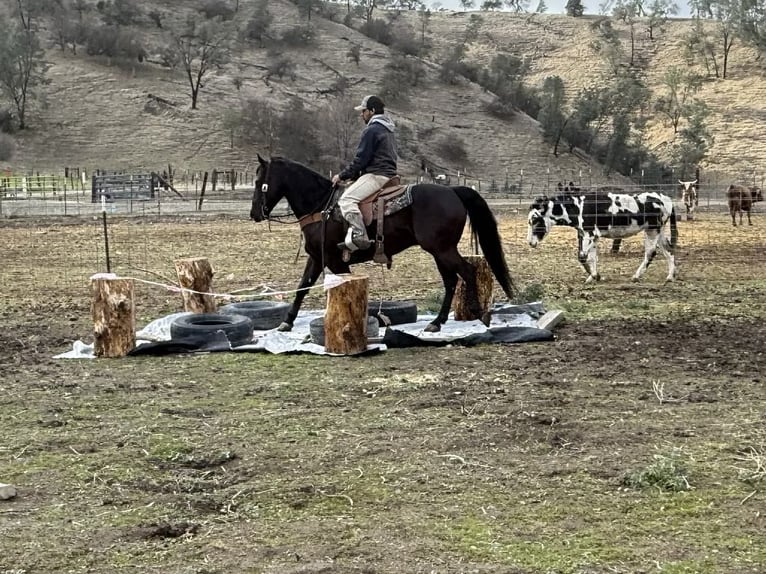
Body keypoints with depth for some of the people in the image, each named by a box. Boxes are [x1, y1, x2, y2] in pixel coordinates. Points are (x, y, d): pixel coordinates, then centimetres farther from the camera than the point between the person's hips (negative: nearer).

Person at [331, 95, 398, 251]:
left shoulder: (371, 130, -10)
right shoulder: (389, 131, 22)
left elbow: (360, 159, -13)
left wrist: (342, 176, -2)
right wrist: (354, 175, 25)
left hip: (376, 175, -11)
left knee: (346, 199, -22)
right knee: (350, 192, 25)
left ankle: (360, 236, -33)